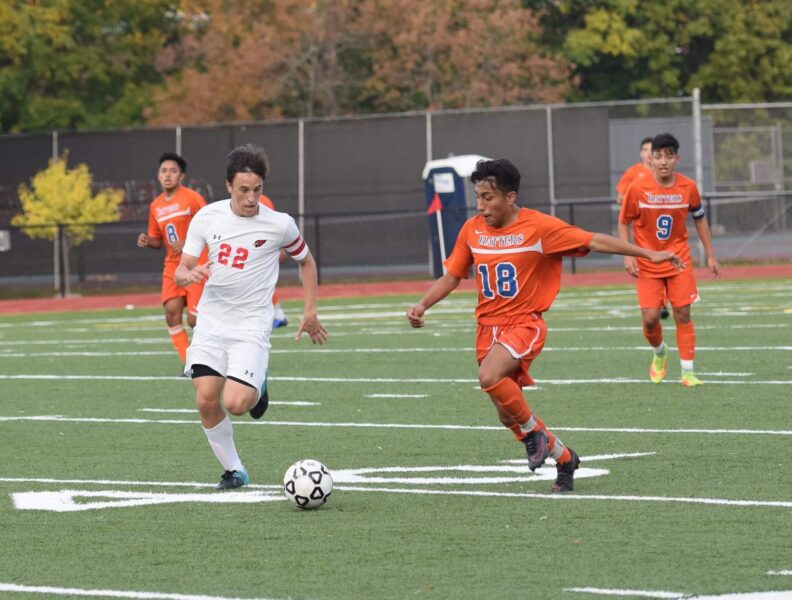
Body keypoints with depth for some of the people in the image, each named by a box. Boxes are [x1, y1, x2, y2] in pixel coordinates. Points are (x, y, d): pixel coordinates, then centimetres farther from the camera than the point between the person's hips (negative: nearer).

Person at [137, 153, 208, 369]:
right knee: (172, 311, -11)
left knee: (195, 320, -11)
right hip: (172, 266, 5)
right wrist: (147, 241, -3)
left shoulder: (192, 198, -7)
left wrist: (188, 244, -19)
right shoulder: (156, 206, 10)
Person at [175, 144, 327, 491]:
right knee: (206, 399, -10)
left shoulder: (279, 225, -7)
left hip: (251, 326, -3)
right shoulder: (207, 218, -2)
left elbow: (305, 261, 13)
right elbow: (180, 272, 2)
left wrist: (310, 312, 9)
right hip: (211, 321, 3)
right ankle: (233, 471, 10)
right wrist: (191, 274, -22)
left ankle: (257, 387, 19)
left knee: (236, 404, -18)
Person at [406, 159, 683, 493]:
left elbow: (594, 241, -10)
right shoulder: (472, 230, 3)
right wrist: (422, 306, -5)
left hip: (524, 324, -6)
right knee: (508, 416, 7)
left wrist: (649, 254, -13)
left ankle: (532, 431, -8)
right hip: (488, 326, 6)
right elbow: (451, 277, 11)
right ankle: (564, 458, 29)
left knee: (489, 376, -33)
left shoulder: (539, 227, -11)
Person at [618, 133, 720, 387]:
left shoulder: (688, 187, -7)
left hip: (679, 260, 1)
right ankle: (659, 353, 26)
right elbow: (624, 222, 0)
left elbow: (699, 219, 9)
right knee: (650, 317, -7)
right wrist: (627, 256, -10)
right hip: (647, 262, -1)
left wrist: (710, 256, 10)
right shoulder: (638, 189, -12)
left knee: (683, 314, -4)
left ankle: (688, 373, 2)